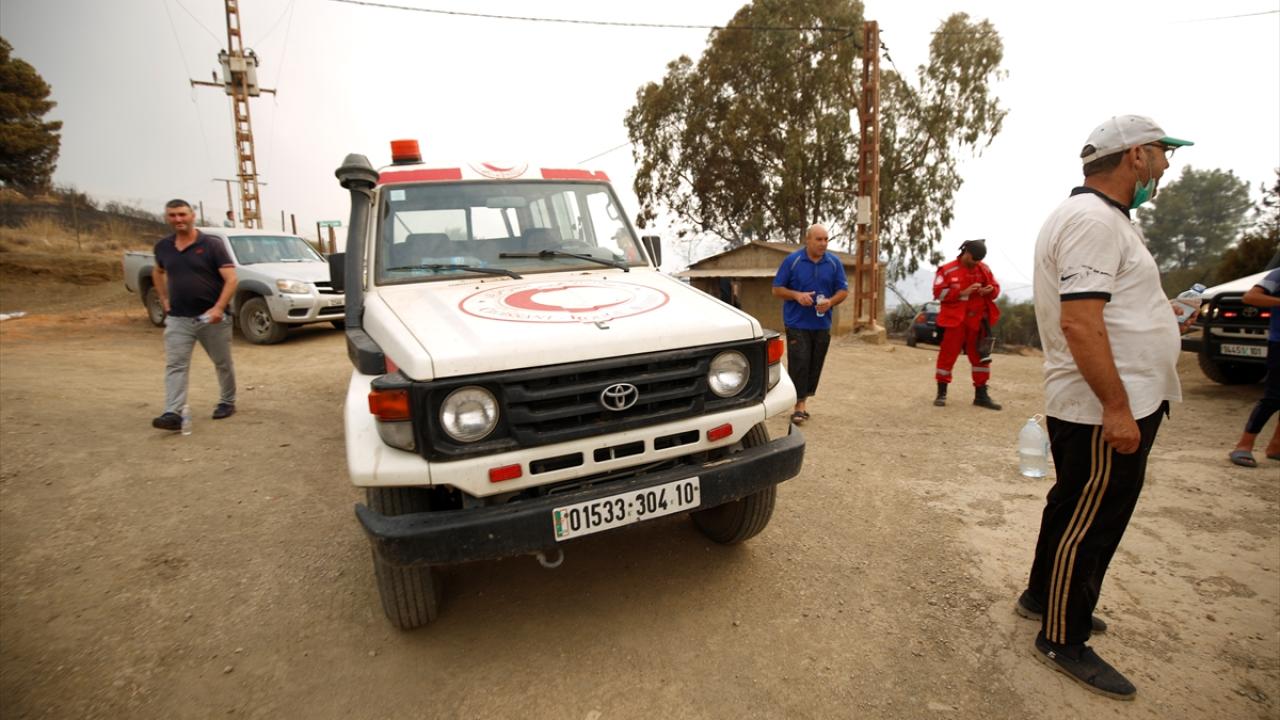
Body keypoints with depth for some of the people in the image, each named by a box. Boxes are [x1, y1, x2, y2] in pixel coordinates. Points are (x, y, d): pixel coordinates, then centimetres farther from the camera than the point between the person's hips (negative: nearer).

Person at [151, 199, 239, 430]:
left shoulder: (212, 245, -8)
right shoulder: (163, 247, 7)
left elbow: (231, 279, -14)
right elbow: (158, 272, 27)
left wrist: (219, 308, -26)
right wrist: (164, 299, 14)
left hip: (211, 317, -3)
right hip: (177, 318, 3)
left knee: (223, 363, 10)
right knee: (175, 365, -5)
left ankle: (228, 402, 27)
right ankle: (173, 413, -8)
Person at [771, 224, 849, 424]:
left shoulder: (834, 262, 6)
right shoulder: (792, 260, -2)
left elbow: (843, 290, 9)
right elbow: (777, 289, 0)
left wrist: (831, 301, -13)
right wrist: (797, 295, -18)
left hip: (822, 324, 4)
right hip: (797, 323, -4)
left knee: (814, 365, 7)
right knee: (799, 363, -10)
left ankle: (802, 401, 20)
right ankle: (799, 406, -5)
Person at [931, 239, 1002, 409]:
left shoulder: (984, 269, 8)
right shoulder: (947, 270, -5)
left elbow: (996, 287, 15)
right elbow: (939, 293, -10)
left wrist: (990, 290, -10)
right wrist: (962, 292, -18)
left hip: (977, 320, 5)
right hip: (955, 320, -4)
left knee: (980, 355, 7)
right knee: (948, 354, -1)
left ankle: (981, 395, 16)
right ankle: (941, 393, 11)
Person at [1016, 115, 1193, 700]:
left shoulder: (1101, 217, 16)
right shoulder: (1093, 220, -19)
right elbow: (1080, 324, -27)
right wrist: (1117, 408, -25)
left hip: (1115, 405, 11)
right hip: (1105, 410, -11)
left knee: (1075, 511, 21)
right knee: (1088, 524, 1)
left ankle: (1042, 597, 38)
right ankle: (1062, 641, 17)